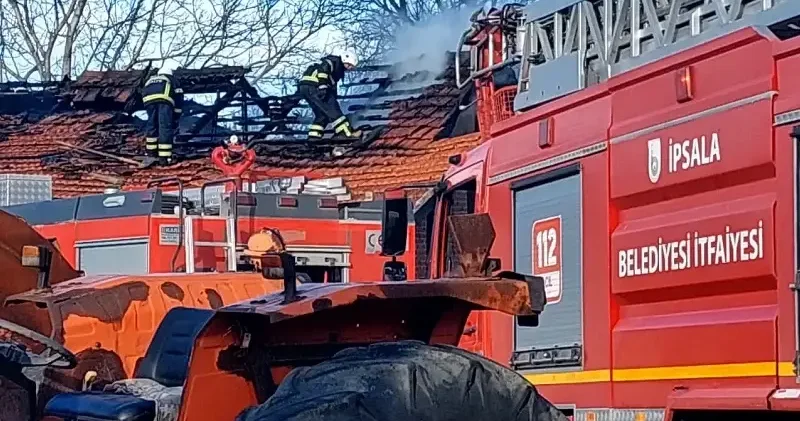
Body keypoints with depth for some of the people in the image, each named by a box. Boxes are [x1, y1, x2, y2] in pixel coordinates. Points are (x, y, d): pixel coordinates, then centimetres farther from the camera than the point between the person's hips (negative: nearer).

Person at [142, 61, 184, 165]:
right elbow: (179, 98, 24)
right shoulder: (172, 80, 33)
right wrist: (176, 118, 27)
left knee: (152, 125, 22)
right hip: (164, 99, -3)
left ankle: (151, 152, 30)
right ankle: (164, 157, -10)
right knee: (165, 127, -3)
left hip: (149, 99, 3)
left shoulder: (150, 80, 42)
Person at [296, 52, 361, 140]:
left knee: (322, 115, 14)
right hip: (312, 87, -10)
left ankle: (313, 138, 10)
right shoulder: (334, 61, -2)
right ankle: (347, 133, -13)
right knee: (332, 110, -10)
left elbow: (332, 86, 31)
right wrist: (322, 86, -26)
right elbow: (323, 68, -20)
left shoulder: (338, 70, 28)